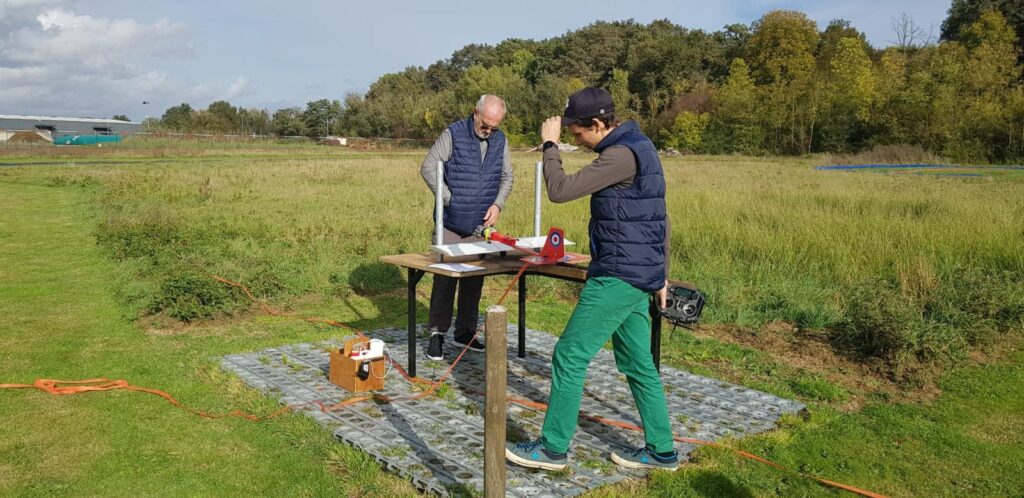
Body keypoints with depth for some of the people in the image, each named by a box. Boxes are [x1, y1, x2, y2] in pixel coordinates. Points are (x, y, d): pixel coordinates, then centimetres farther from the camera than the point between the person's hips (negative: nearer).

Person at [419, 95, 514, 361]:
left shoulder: (500, 141, 7)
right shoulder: (453, 134, -7)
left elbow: (507, 177, 15)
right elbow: (428, 167, -7)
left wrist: (498, 204, -1)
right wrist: (448, 199, -11)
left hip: (481, 226, 4)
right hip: (451, 224, -4)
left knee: (474, 281, 10)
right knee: (444, 279, -1)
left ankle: (465, 332, 22)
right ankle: (437, 334, 9)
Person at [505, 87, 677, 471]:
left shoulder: (622, 155, -18)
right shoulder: (639, 147, 14)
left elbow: (559, 190, -20)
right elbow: (660, 219, 18)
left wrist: (549, 144, -5)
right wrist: (660, 275, 22)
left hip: (618, 277, -10)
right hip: (638, 274, 10)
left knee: (570, 356, -2)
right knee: (637, 363, 15)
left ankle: (553, 448, 9)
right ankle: (661, 450, 23)